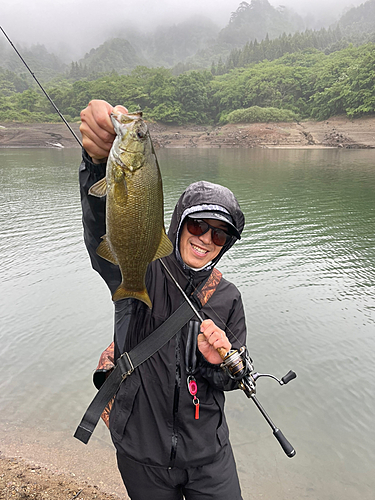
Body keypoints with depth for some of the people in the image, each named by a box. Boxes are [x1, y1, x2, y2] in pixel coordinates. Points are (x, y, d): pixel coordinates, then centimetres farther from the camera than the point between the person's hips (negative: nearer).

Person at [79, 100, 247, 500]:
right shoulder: (142, 272, -14)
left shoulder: (228, 298, -3)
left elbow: (233, 380, 2)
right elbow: (106, 230, -35)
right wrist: (101, 160, -54)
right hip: (141, 454, -1)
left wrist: (220, 362, -21)